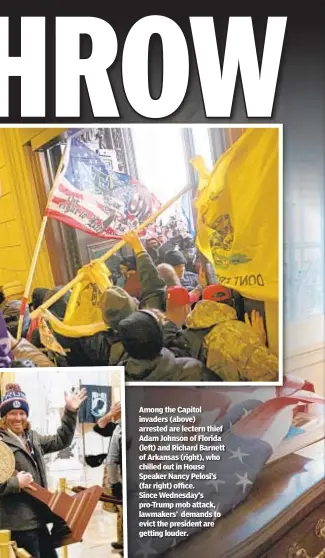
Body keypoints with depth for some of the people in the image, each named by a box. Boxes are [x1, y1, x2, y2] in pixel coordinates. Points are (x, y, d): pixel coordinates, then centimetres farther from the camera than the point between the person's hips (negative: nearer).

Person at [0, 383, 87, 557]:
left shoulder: (32, 437, 12)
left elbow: (61, 440, 16)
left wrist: (70, 412, 7)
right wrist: (16, 483, -22)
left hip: (37, 518, 8)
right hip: (19, 522, -8)